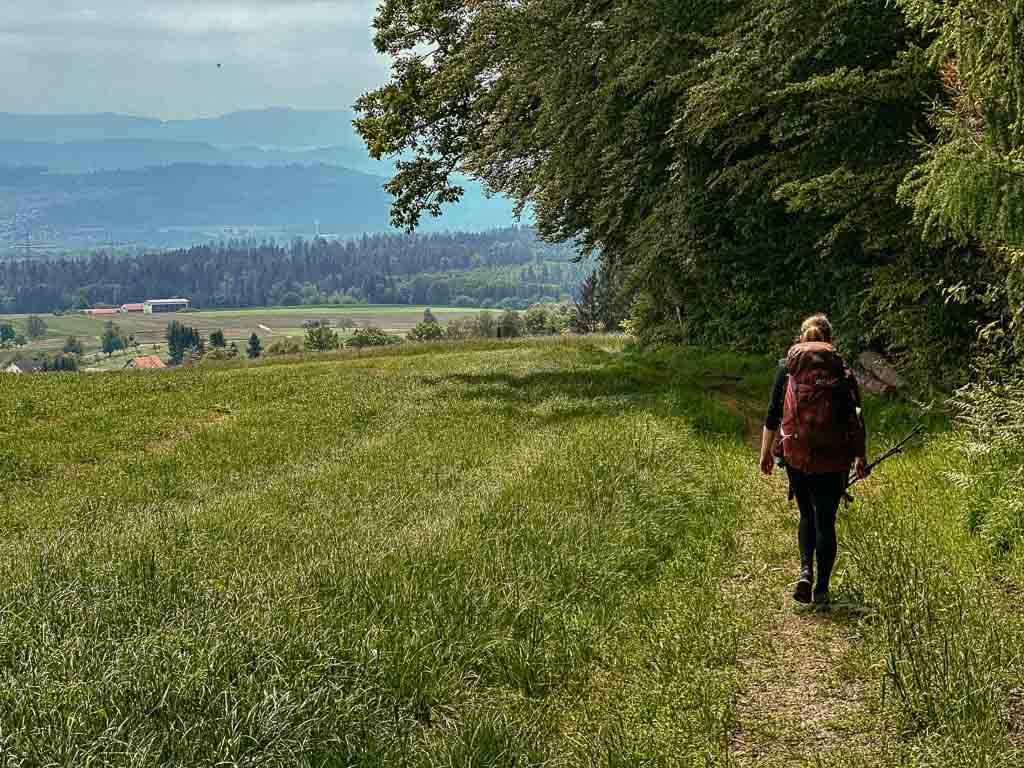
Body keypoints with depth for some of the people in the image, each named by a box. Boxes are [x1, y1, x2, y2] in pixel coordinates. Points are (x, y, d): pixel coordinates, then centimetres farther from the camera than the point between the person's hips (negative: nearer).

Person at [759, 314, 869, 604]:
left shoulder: (787, 367, 1)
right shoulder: (843, 372, 0)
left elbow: (773, 414, 2)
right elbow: (856, 419, 3)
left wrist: (766, 452, 10)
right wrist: (862, 458, 13)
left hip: (795, 455, 1)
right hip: (832, 459, -1)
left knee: (807, 516, 18)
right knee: (825, 521, 8)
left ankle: (805, 571, -2)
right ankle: (822, 588, 10)